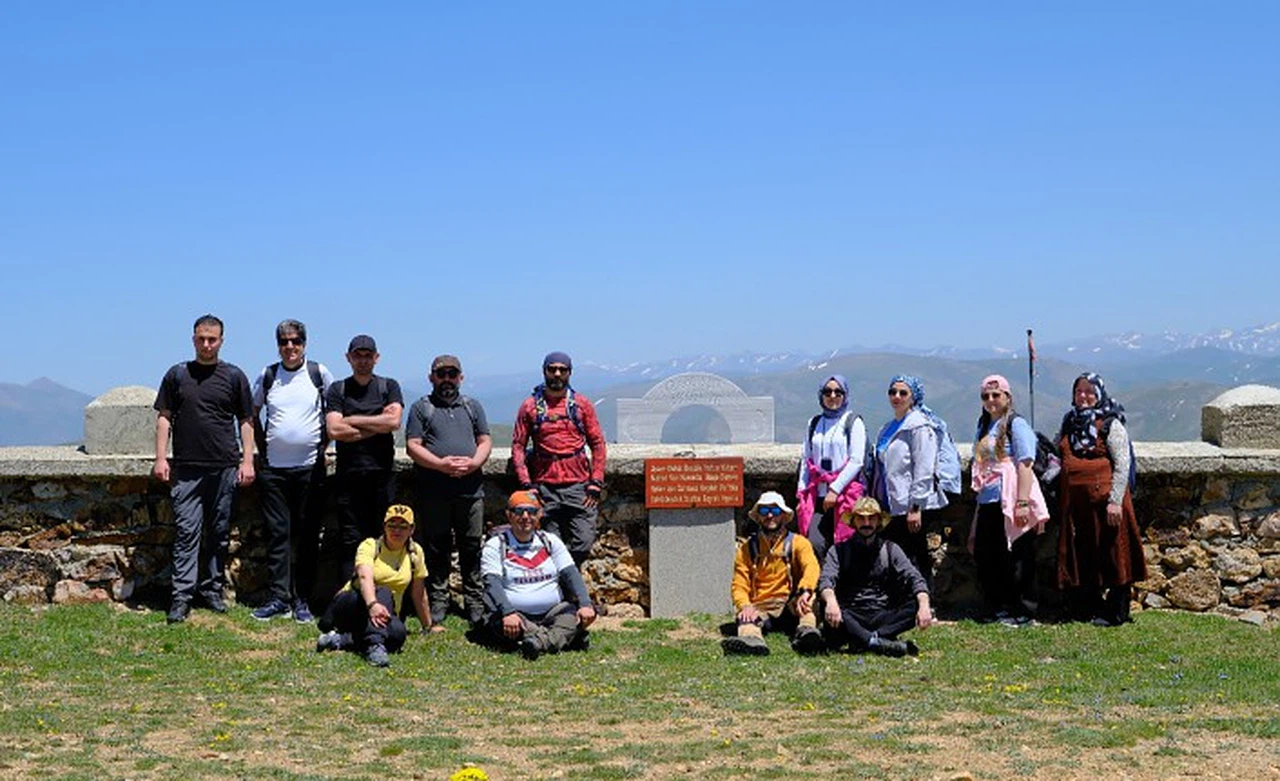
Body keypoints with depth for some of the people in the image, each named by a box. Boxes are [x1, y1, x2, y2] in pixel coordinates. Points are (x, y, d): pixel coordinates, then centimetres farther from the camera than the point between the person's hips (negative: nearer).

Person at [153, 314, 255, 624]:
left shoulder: (234, 376, 7)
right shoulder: (177, 375, 9)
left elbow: (246, 421, 10)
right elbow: (164, 417, 10)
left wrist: (247, 461, 2)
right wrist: (161, 458, 1)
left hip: (224, 467, 1)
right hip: (186, 468, 0)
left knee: (219, 532, 7)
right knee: (187, 531, -5)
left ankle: (212, 590, 17)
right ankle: (182, 596, -5)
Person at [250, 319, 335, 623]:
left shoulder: (319, 373, 1)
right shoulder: (267, 376, 6)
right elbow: (252, 414, 19)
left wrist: (324, 442, 6)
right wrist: (262, 447, 10)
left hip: (310, 468, -1)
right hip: (274, 468, 1)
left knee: (307, 536, 2)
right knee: (277, 533, 1)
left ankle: (302, 600, 9)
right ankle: (279, 598, 6)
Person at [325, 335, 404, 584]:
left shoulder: (389, 387, 13)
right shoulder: (337, 390, 11)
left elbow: (394, 421, -5)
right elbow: (335, 430, -4)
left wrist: (352, 420, -2)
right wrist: (378, 425, -3)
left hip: (382, 473, 0)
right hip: (349, 476, 0)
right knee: (350, 542, -3)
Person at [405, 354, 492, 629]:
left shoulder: (473, 407, 19)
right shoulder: (421, 408, 9)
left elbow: (485, 442, 14)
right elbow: (412, 446, -1)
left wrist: (473, 463, -7)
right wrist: (441, 464, -14)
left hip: (470, 489, 2)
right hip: (433, 491, -2)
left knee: (472, 548, 3)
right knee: (437, 550, 2)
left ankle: (476, 606, 8)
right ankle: (437, 607, 8)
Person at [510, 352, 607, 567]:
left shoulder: (582, 404, 8)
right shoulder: (530, 406, 6)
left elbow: (598, 443, 9)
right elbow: (518, 446, 5)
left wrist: (596, 482, 0)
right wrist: (526, 484, -4)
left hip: (578, 484, 0)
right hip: (545, 486, 0)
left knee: (584, 543, -6)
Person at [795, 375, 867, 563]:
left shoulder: (853, 422, 3)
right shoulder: (814, 423, 17)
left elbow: (856, 461, -6)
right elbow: (806, 460, 19)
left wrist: (835, 489, -12)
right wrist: (801, 493, 9)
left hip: (845, 494, -4)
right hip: (817, 495, 4)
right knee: (814, 545, -11)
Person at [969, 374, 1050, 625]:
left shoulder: (1016, 424, -5)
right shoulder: (984, 427, 17)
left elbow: (1025, 465, -13)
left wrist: (1022, 503, -21)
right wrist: (976, 514, 20)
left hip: (1010, 501, -8)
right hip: (988, 501, 8)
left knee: (1016, 559, -2)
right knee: (985, 558, 8)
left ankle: (1023, 611, 6)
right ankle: (997, 609, 18)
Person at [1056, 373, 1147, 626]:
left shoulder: (1110, 425, -3)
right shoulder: (1070, 424, 17)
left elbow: (1122, 464, -9)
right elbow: (1060, 457, 25)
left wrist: (1115, 501, -17)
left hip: (1103, 498, -6)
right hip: (1076, 501, 6)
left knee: (1112, 555, -1)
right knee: (1082, 556, 9)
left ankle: (1116, 612, 5)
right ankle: (1090, 608, 19)